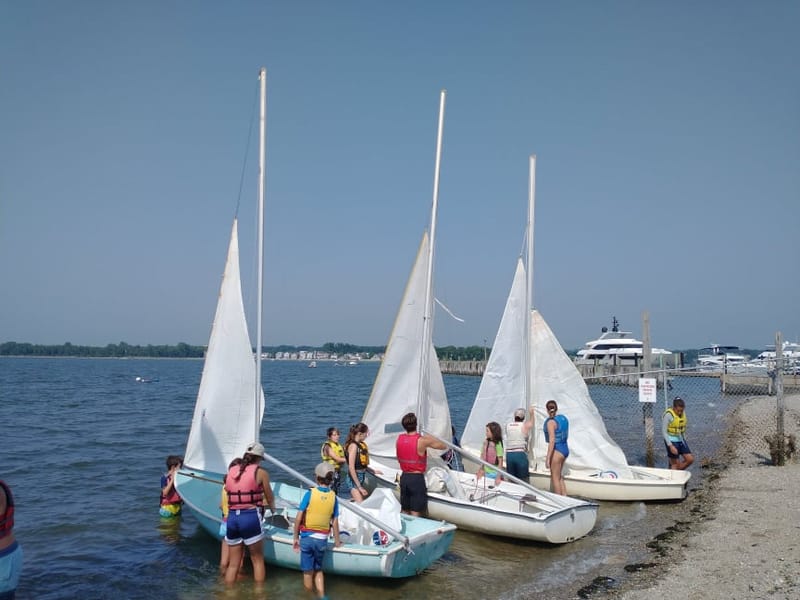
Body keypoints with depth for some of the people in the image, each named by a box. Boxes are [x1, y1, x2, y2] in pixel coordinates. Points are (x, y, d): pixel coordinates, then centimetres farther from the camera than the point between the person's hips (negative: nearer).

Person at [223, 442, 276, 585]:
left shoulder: (231, 471, 10)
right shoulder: (261, 473, -1)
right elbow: (270, 498, 10)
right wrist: (273, 509, 33)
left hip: (231, 518, 4)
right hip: (250, 518, -4)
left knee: (233, 564, 15)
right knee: (257, 560, 11)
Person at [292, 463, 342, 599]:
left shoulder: (310, 493, -11)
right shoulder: (333, 497, -4)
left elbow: (299, 518, -11)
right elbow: (334, 522, -1)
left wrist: (295, 537, 1)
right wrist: (337, 541, 13)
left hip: (307, 537, -2)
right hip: (322, 539, 2)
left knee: (308, 572, 12)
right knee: (318, 570, 21)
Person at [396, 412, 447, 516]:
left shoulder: (399, 439, 1)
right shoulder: (422, 441, -15)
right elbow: (444, 446, -4)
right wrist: (430, 437, 9)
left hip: (404, 478, 6)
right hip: (417, 478, -5)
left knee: (404, 513, 15)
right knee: (415, 514, -1)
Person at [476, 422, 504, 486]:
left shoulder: (498, 444, -15)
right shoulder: (486, 442, 2)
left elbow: (500, 461, -14)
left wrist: (499, 477, -16)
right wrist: (481, 470, 10)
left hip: (494, 473, -6)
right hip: (486, 472, 6)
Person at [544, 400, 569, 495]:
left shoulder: (550, 422, -18)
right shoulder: (563, 418, 6)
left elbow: (552, 441, -23)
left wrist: (547, 458, -22)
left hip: (557, 451, -8)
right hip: (565, 449, 8)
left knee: (555, 478, 4)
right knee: (559, 477, 20)